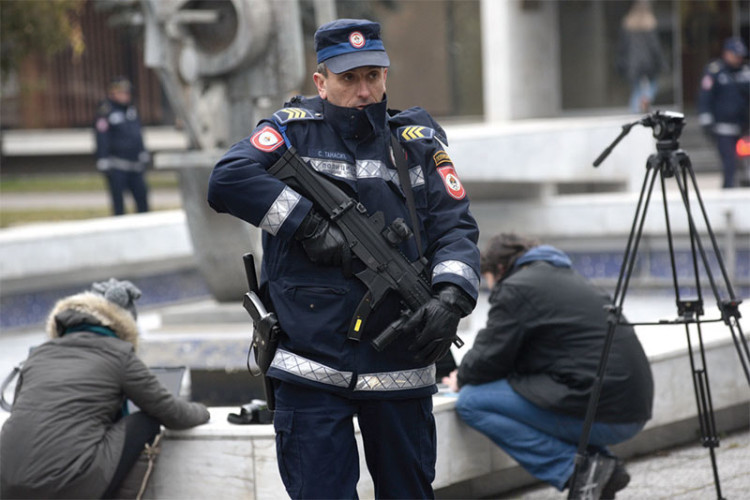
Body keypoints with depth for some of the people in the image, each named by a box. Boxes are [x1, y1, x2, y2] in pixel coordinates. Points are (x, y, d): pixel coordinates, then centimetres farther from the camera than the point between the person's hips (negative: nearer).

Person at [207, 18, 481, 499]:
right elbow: (229, 180, -12)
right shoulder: (293, 130, 3)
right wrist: (310, 225, -18)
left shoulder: (418, 143, 10)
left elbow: (455, 229, 3)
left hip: (401, 367, 3)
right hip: (313, 366, -2)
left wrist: (451, 297, -16)